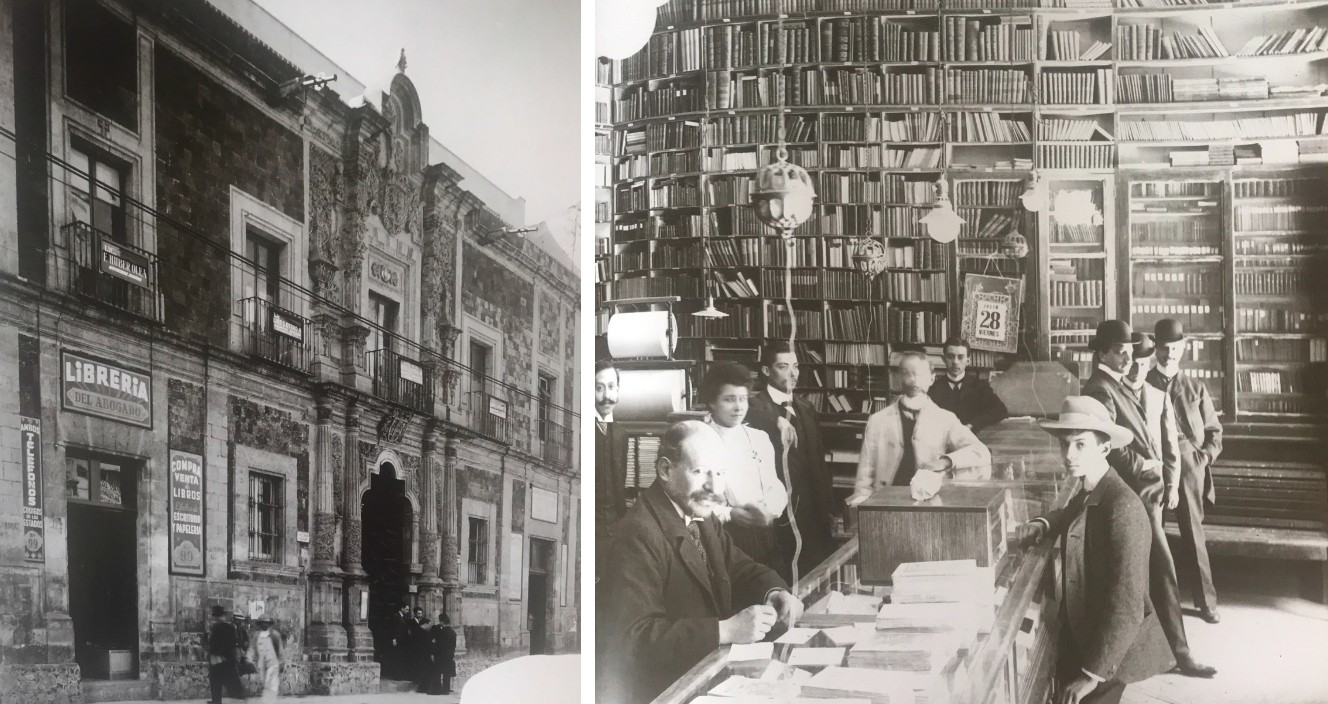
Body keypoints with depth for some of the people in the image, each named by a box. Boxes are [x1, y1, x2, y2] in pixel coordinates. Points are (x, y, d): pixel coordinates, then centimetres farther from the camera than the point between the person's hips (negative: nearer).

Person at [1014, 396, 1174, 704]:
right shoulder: (1088, 493, 4)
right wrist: (1043, 525, 8)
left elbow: (1126, 604, -27)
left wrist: (1093, 672, -26)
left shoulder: (1123, 507, -24)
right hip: (1081, 636, 8)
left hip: (1109, 651, -8)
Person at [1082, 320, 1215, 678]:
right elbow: (1111, 446, -22)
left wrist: (1154, 464, 7)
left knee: (1145, 571, 15)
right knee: (1162, 571, -7)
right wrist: (1147, 467, -10)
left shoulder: (1118, 386, 16)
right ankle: (1177, 651, -1)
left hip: (1144, 490, 10)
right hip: (1134, 493, -10)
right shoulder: (1100, 389, -14)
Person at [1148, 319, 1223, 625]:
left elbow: (1214, 431, 13)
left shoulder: (1196, 388, 10)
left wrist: (1203, 458, -3)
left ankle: (1206, 600, 13)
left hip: (1189, 467, 1)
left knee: (1194, 534, 4)